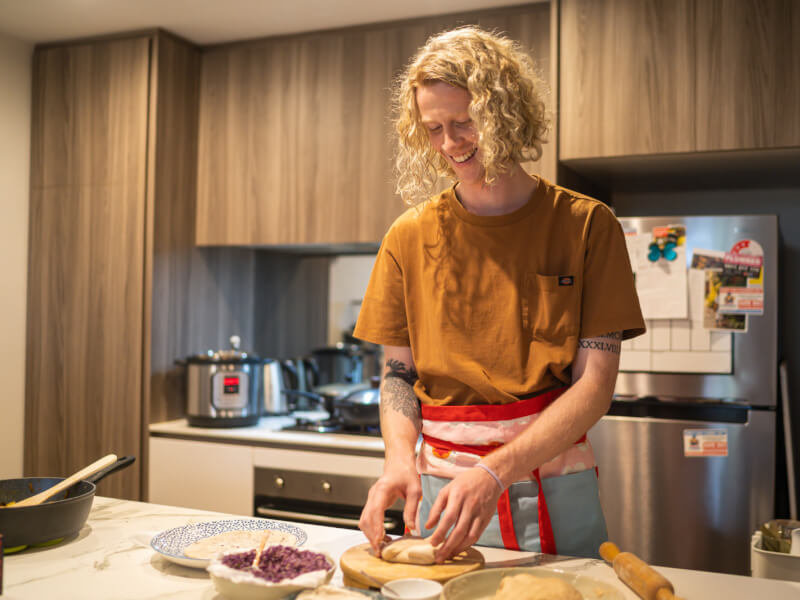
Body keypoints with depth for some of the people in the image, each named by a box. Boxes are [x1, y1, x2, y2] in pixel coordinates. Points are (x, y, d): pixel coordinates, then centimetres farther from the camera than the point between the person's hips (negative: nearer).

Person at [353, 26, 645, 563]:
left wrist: (496, 471, -21)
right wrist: (400, 457, -14)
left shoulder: (586, 225, -6)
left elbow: (595, 381, -10)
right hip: (441, 486, 2)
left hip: (553, 495, -1)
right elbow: (398, 372, 6)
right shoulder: (411, 237, 2)